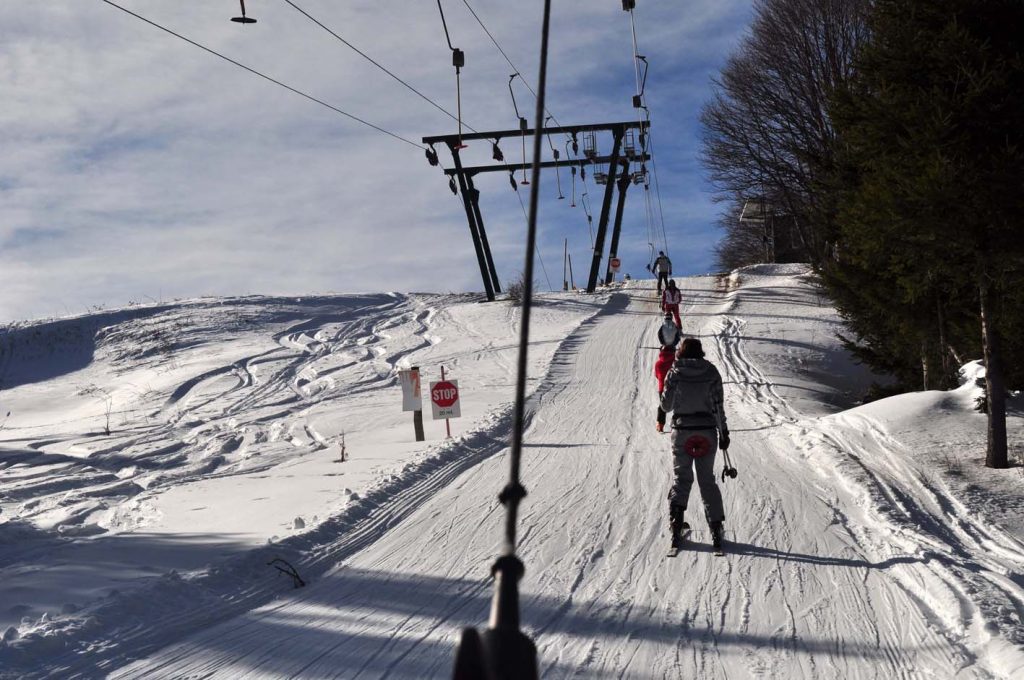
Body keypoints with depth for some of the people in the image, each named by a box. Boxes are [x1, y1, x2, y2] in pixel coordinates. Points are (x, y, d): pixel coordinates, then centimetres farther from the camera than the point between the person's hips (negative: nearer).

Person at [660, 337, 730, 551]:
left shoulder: (674, 374, -4)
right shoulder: (711, 372, -1)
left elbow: (666, 406, 1)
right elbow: (718, 406, -2)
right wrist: (724, 433, 4)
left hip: (682, 431, -1)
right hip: (707, 431, 1)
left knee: (682, 478, 10)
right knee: (707, 480, 10)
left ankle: (676, 524, -5)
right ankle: (716, 529, 5)